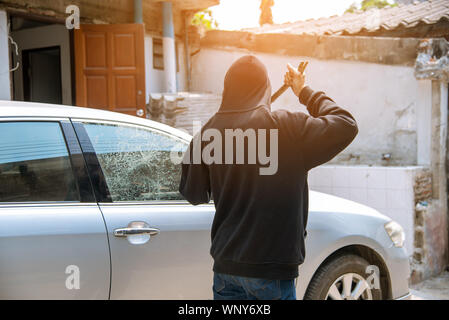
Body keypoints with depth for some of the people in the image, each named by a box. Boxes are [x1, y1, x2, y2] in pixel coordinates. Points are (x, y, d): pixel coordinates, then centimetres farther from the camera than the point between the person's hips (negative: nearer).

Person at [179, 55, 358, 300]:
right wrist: (305, 92, 6)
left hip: (225, 264, 4)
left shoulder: (209, 132, 0)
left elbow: (192, 193, 9)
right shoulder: (287, 127, -12)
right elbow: (345, 125, -3)